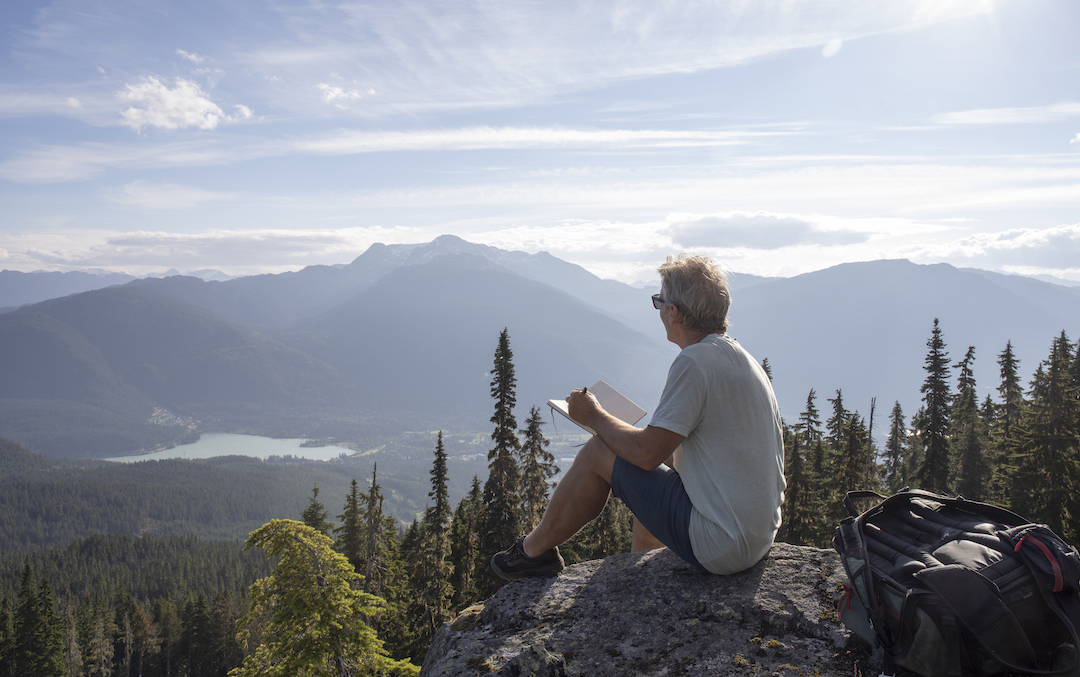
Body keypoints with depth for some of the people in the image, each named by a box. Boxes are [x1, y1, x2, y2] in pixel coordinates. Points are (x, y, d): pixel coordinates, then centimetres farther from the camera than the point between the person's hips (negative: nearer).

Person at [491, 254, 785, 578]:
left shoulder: (695, 362, -20)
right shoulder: (742, 358, 10)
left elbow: (647, 453, -18)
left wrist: (594, 416, -3)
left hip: (720, 546, -9)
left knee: (597, 452, -1)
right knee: (649, 480, 31)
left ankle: (536, 550, 19)